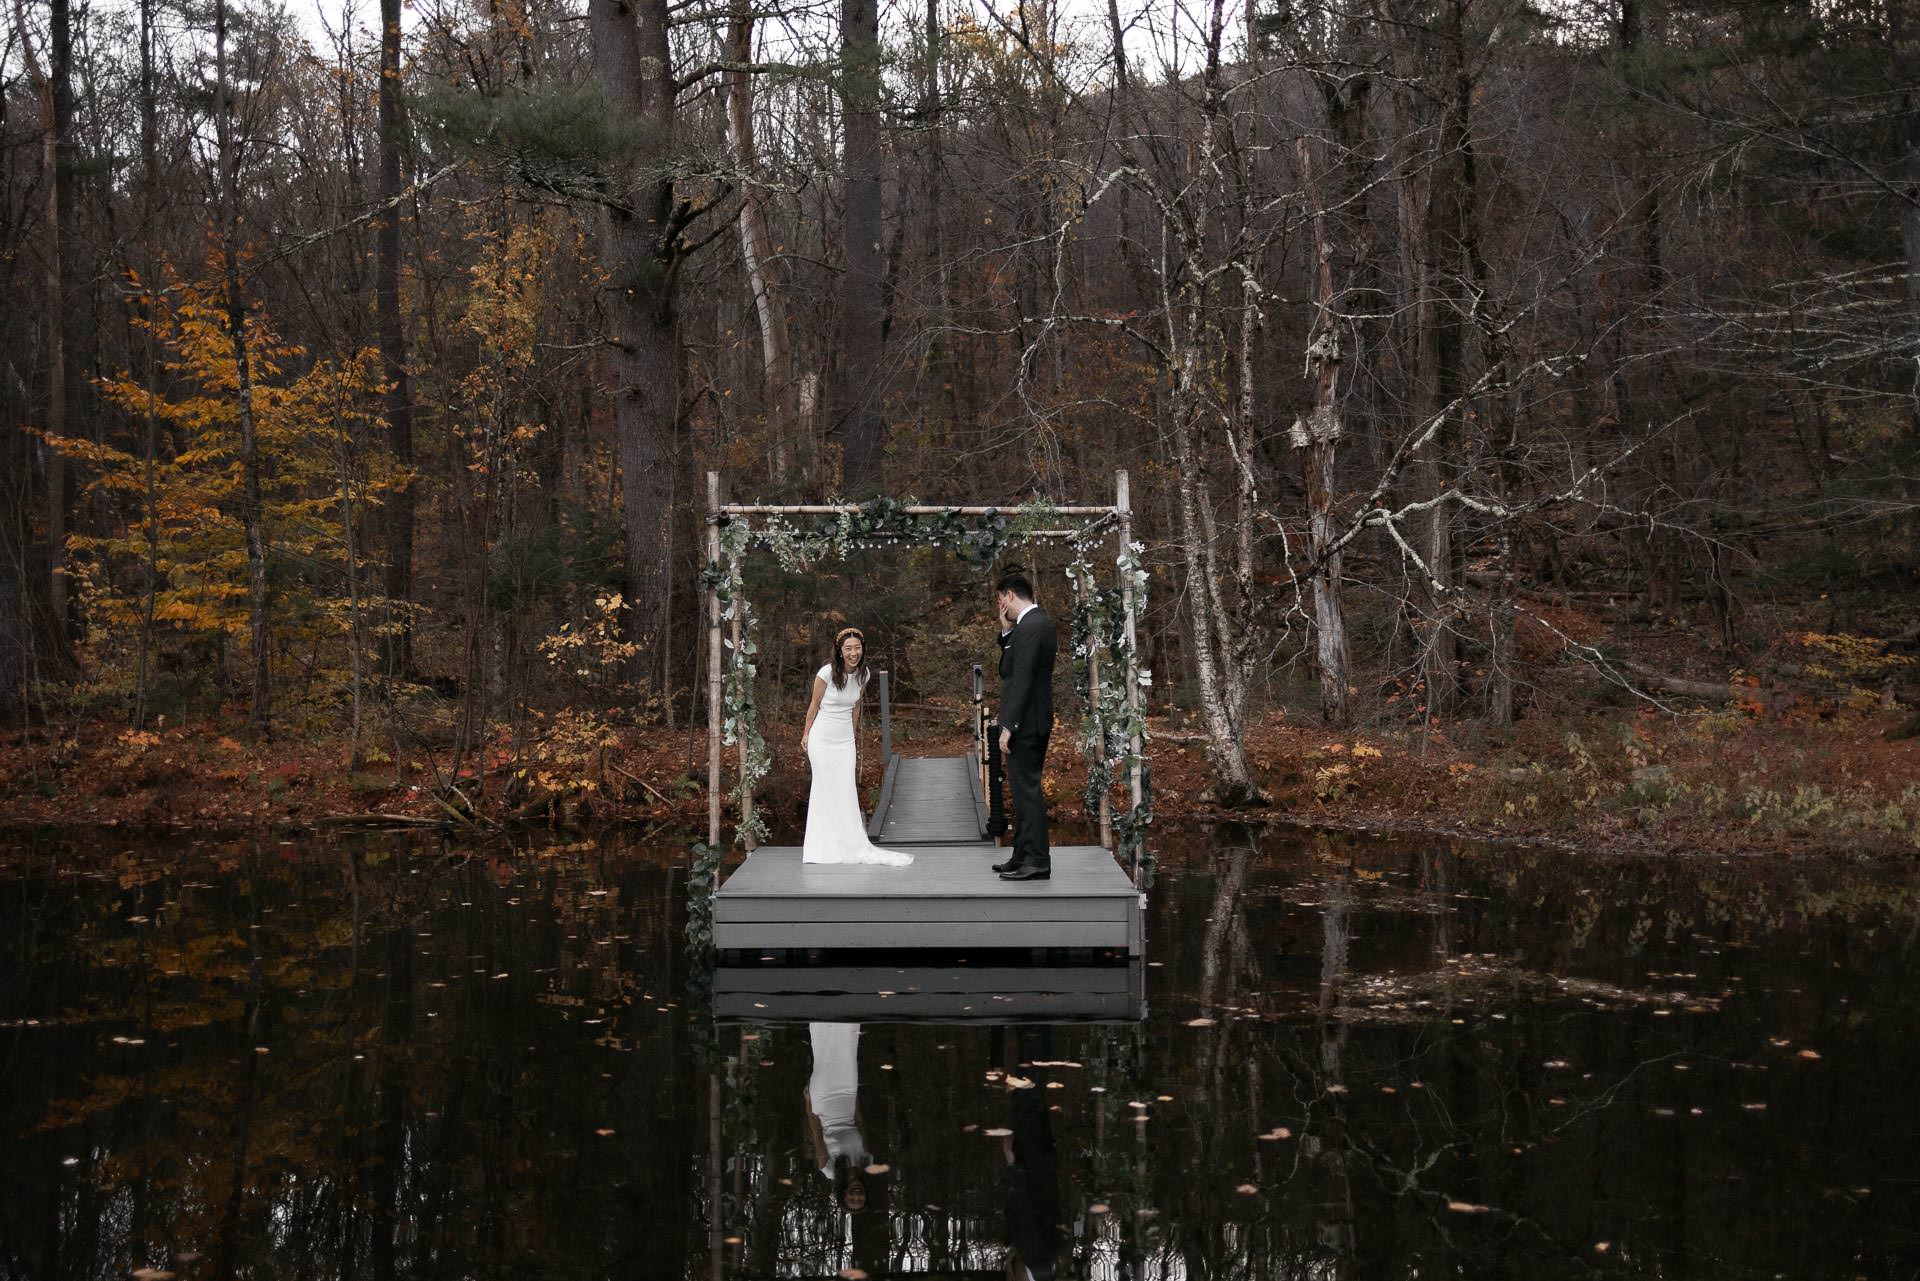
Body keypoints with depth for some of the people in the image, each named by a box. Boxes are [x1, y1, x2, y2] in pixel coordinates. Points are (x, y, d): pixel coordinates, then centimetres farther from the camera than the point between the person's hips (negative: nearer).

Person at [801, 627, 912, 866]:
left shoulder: (863, 675, -3)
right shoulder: (827, 673, -17)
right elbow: (814, 704, -4)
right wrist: (805, 734, 4)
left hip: (845, 740, 4)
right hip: (822, 739, -4)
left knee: (847, 791, 4)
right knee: (826, 791, 4)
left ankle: (854, 846, 8)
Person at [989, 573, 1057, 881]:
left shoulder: (1029, 628, -18)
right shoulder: (1041, 622, 14)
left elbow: (1022, 680, -22)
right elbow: (1011, 666, 20)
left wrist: (1008, 727, -21)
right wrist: (1007, 631, 6)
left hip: (1025, 724, -11)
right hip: (1036, 722, 11)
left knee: (1027, 791, -6)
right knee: (1025, 789, 15)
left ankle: (1037, 862, -3)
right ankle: (1023, 857, 22)